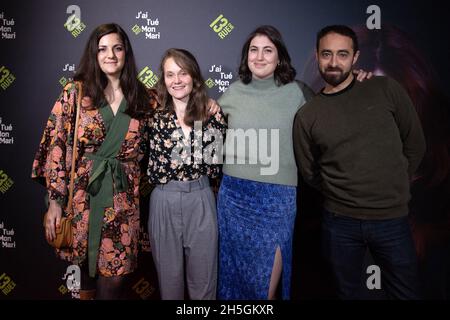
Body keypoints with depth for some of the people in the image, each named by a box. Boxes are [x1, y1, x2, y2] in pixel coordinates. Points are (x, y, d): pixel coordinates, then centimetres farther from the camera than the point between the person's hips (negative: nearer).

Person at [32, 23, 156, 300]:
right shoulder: (76, 92, -1)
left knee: (115, 276, 5)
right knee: (86, 266, 12)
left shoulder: (145, 100, 5)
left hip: (123, 199, 1)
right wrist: (55, 201, -7)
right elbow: (56, 146, -3)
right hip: (82, 194, -1)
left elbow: (146, 151, 12)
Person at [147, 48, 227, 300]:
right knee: (169, 275, 14)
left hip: (200, 200, 0)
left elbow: (216, 168, 0)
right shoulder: (155, 118, 1)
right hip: (165, 202, 0)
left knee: (203, 276, 11)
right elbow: (154, 173, -5)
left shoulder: (213, 114, 0)